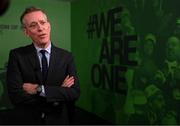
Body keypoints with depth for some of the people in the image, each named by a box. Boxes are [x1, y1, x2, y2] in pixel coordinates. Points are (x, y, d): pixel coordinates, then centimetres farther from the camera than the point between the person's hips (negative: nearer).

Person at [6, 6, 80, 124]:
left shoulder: (66, 57, -6)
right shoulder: (17, 55, -11)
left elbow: (75, 92, -15)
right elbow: (16, 95, -19)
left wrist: (40, 89, -23)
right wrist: (59, 93, -18)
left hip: (59, 120, 2)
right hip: (28, 121, -1)